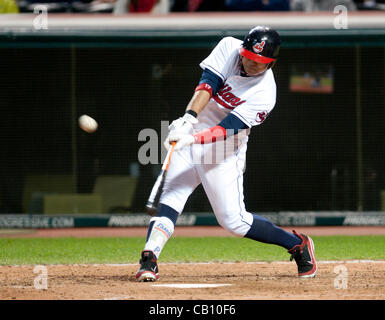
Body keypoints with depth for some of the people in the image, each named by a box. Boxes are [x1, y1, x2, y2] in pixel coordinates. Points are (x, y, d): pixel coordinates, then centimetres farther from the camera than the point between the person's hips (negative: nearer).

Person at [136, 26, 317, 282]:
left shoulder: (265, 95, -20)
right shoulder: (229, 47, -7)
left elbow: (227, 129, -27)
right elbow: (207, 83, -17)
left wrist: (192, 139, -42)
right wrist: (189, 118, -34)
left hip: (225, 151, -4)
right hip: (192, 134, 4)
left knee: (233, 220, -6)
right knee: (171, 198, -15)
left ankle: (297, 245, 12)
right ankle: (149, 260, -24)